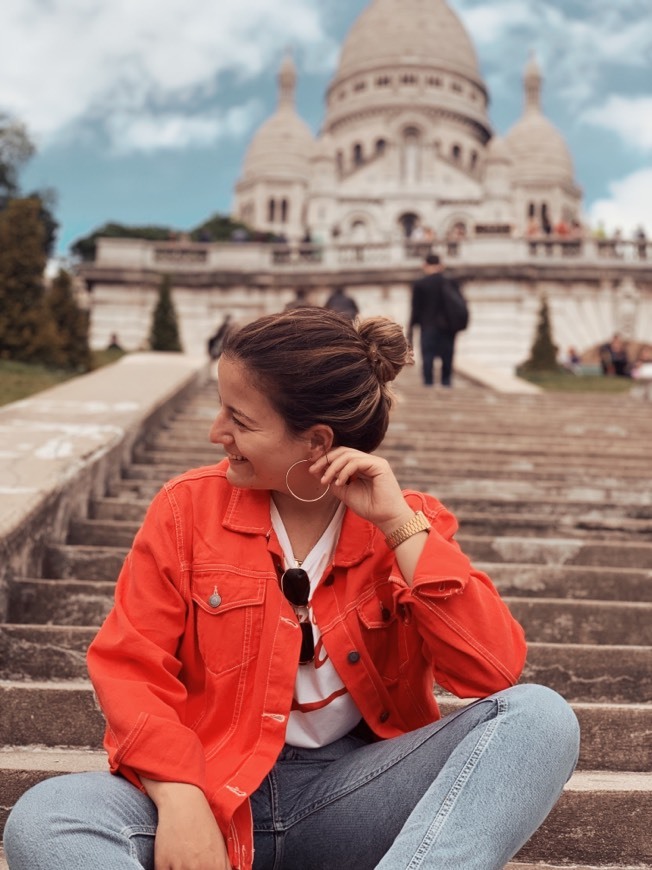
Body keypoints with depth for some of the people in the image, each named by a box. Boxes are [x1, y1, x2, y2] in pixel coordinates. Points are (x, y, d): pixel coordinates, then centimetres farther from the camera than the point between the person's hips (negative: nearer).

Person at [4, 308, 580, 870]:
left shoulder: (410, 525, 0)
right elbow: (131, 668, -3)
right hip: (214, 790, 0)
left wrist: (400, 528, -16)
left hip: (351, 791, 1)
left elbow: (497, 673, -10)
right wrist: (178, 797, -19)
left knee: (540, 716, -23)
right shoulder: (189, 506, 0)